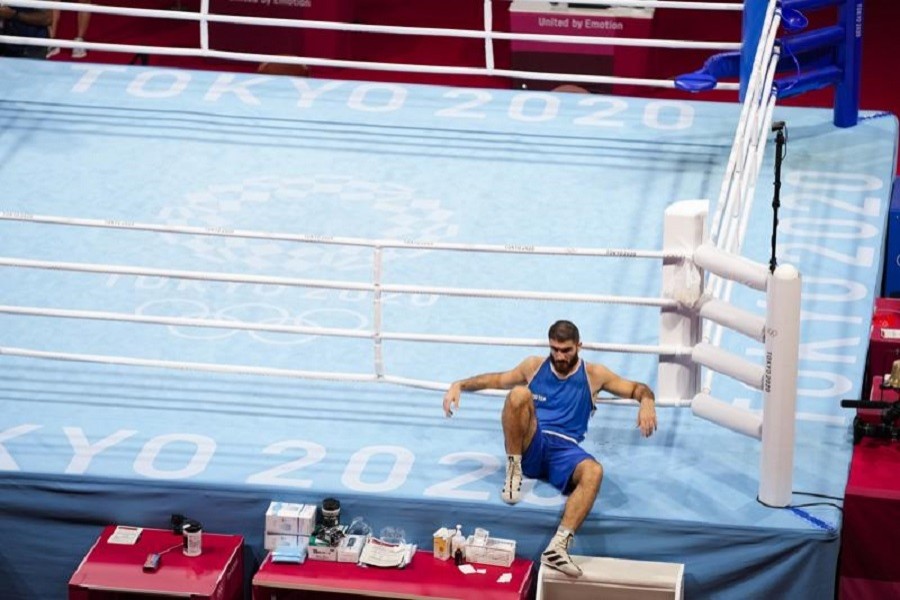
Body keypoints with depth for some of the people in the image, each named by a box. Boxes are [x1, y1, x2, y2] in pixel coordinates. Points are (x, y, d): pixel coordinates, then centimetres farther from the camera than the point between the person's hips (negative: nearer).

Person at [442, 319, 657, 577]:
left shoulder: (593, 374, 14)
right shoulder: (534, 366, 17)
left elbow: (637, 388, 15)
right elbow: (496, 379, 24)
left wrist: (647, 402, -9)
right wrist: (459, 385, 8)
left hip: (564, 451, 0)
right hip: (530, 446, 0)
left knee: (593, 471, -37)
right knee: (519, 393, -29)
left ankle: (557, 547, -51)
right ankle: (514, 470, -18)